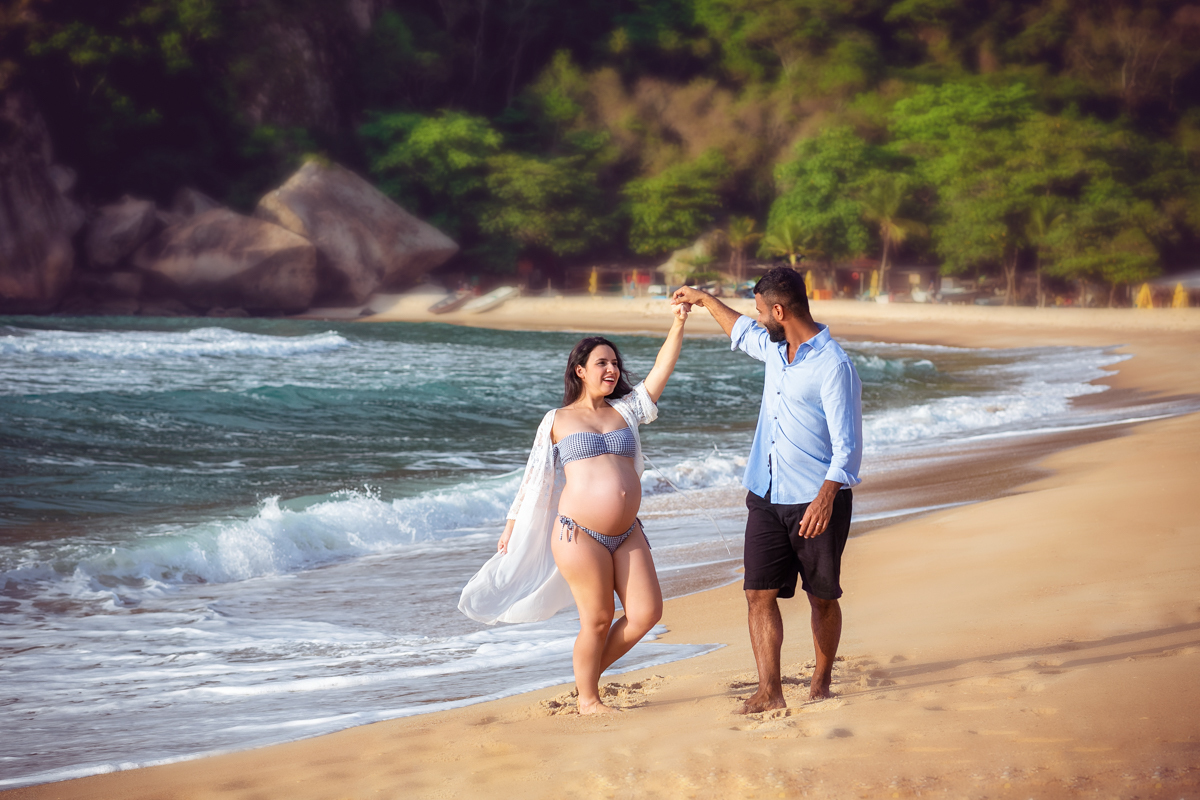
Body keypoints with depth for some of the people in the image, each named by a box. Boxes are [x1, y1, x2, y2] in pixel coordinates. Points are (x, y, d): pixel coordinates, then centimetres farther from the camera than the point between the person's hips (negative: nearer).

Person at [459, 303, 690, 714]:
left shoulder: (625, 410, 13)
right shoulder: (557, 421, 5)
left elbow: (660, 373, 4)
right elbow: (534, 476, 9)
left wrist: (678, 323, -6)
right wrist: (512, 525, 8)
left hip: (627, 534, 5)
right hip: (580, 534, -5)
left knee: (646, 612, -1)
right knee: (597, 619, -1)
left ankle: (590, 672, 21)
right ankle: (588, 699, 19)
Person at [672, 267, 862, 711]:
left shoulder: (833, 366, -16)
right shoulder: (774, 347, 9)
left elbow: (847, 445, -20)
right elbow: (742, 332, 35)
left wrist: (825, 498, -31)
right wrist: (704, 300, 44)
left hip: (816, 500, -7)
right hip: (766, 496, 7)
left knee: (822, 597, 7)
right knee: (759, 593, -3)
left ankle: (821, 683, 23)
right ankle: (770, 692, -3)